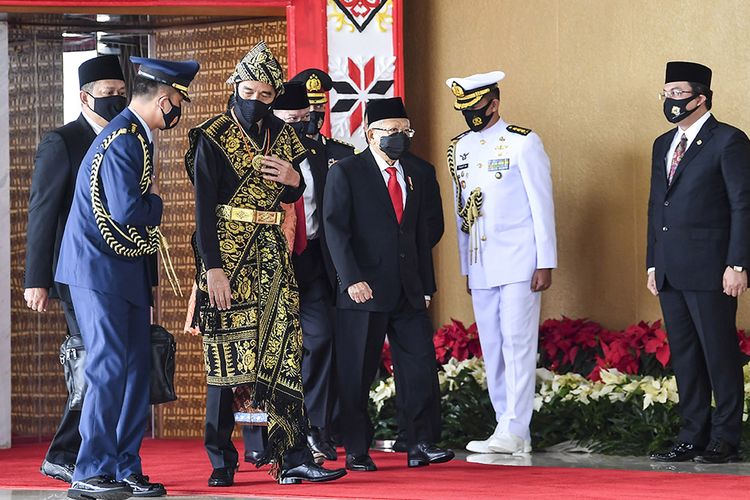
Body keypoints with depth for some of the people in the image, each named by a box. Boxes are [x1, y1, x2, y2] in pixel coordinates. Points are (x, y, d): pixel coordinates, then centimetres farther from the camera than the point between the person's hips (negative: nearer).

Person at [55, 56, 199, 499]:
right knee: (109, 368, -10)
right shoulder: (122, 141, -18)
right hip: (100, 271, -10)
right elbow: (125, 211, -27)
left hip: (126, 272, 10)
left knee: (137, 368, 10)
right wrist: (157, 203, -8)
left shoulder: (137, 137, 14)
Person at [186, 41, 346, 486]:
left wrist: (293, 179, -1)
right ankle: (221, 463, 5)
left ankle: (294, 458, -3)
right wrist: (213, 267, -17)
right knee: (227, 354, -2)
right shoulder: (213, 137, -4)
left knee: (283, 352, -1)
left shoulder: (281, 135, 12)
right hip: (227, 253, -5)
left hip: (272, 252, 5)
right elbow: (205, 208, -9)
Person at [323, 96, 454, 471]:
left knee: (421, 366, -1)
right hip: (364, 290, -5)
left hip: (409, 293, 5)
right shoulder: (345, 172, -2)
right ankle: (356, 452, 6)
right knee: (356, 375, -1)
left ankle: (420, 446, 3)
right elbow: (335, 229, -9)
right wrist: (352, 279, -18)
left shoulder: (415, 176, 17)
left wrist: (426, 286, 13)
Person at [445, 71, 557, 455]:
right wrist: (465, 267, 14)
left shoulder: (522, 142, -4)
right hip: (480, 265, 6)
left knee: (517, 343, -8)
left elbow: (542, 204, -5)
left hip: (518, 261, -6)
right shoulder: (459, 148, 13)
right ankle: (507, 430, 9)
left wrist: (545, 262, -10)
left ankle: (515, 430, -7)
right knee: (491, 348, 5)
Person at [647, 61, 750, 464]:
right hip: (671, 272, 7)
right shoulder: (663, 145, 18)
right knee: (684, 355, 9)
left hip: (709, 271, -7)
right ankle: (692, 437, 15)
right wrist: (653, 264, 16)